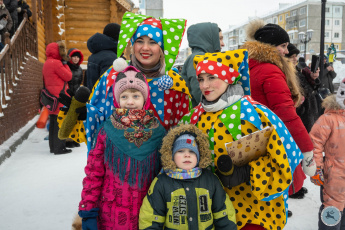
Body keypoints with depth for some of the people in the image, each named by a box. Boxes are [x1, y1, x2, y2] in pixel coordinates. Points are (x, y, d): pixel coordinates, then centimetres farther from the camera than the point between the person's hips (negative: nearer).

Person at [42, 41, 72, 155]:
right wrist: (65, 63, 0)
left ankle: (53, 147, 21)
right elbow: (68, 76, -8)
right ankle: (59, 148, -2)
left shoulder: (46, 64, 16)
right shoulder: (56, 63, -13)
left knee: (53, 123, 13)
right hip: (59, 97, -9)